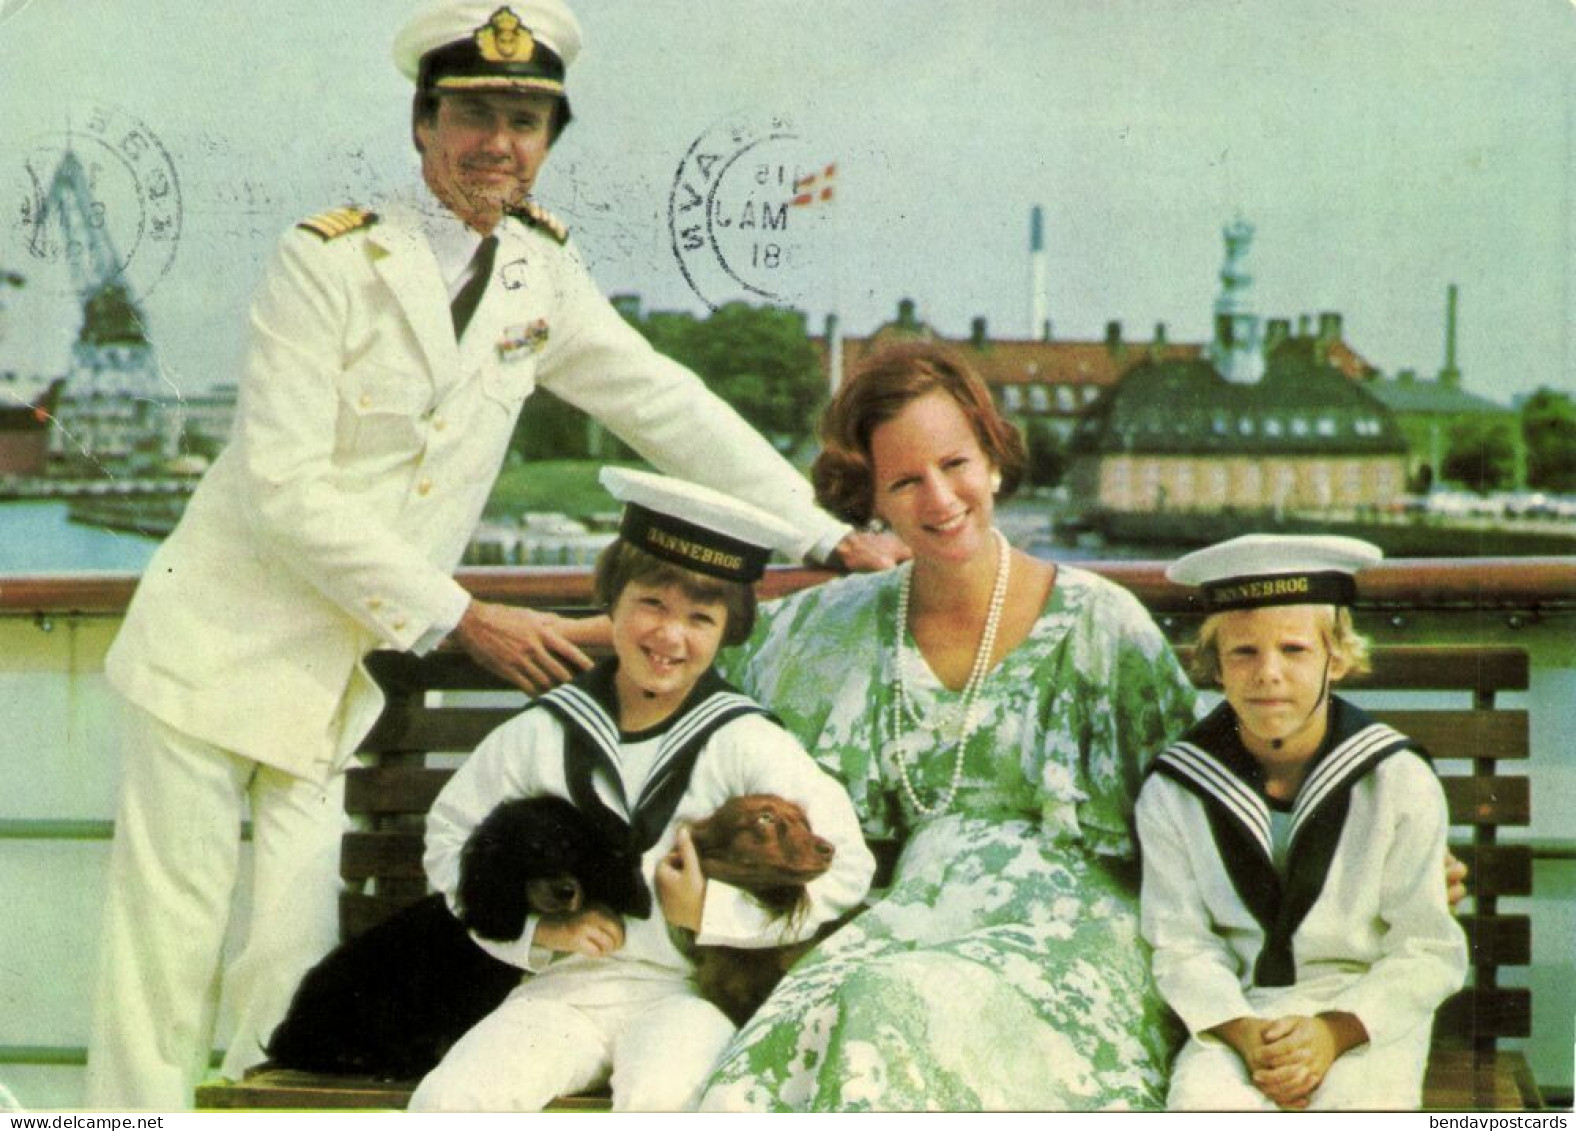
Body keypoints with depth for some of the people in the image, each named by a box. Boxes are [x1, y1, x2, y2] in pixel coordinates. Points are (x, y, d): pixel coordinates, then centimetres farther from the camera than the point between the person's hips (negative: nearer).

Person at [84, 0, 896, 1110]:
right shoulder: (329, 260, -14)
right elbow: (286, 489, -18)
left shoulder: (541, 271, 3)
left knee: (297, 962, -1)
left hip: (341, 676, 4)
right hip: (224, 644, -4)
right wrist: (465, 618, -17)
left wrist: (831, 535, 9)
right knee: (169, 946, -3)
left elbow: (667, 405, 11)